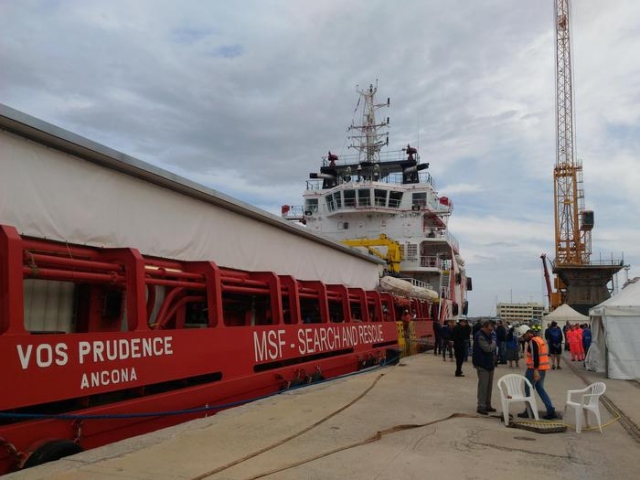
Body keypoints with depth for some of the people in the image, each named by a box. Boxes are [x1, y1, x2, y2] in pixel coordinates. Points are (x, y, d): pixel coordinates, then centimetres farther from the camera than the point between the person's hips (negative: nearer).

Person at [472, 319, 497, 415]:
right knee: (483, 386, -8)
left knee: (489, 386, 14)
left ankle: (487, 405, 24)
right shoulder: (480, 336, -18)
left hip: (489, 364, 10)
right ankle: (481, 407, -3)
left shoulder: (488, 335, 13)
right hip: (482, 365, -10)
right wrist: (494, 343, -8)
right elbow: (488, 348, -26)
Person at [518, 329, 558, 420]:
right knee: (540, 388, 15)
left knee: (528, 389, 3)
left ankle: (528, 412, 10)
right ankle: (551, 411, 10)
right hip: (543, 368, 9)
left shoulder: (533, 341, -14)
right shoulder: (539, 339, 15)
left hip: (534, 369, -9)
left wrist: (535, 370, -27)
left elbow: (535, 356, -23)